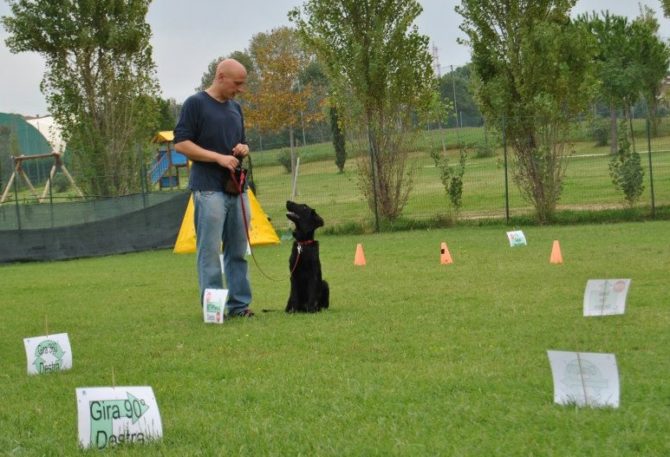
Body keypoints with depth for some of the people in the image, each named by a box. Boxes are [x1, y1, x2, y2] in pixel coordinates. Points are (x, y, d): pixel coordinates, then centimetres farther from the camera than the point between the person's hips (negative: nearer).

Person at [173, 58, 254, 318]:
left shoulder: (235, 108, 17)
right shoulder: (195, 104, -4)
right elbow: (181, 143, -10)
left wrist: (243, 148, 2)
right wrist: (219, 157, -16)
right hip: (209, 188, -7)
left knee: (238, 251, 8)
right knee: (209, 251, -5)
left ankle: (239, 304, 13)